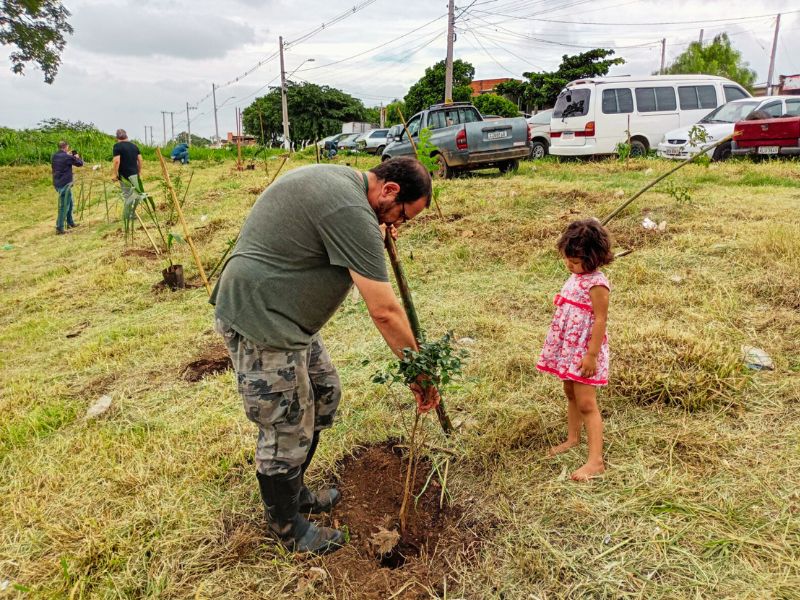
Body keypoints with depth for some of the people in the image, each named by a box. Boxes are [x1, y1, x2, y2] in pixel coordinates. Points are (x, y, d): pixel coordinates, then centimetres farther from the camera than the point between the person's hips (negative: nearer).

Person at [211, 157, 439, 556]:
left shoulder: (338, 178, 10)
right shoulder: (353, 212, -23)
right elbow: (384, 311, -22)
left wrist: (378, 235, 15)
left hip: (280, 311, 11)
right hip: (260, 320, -11)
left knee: (324, 394, 19)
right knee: (287, 429, 3)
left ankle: (294, 492, 38)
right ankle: (285, 526, 27)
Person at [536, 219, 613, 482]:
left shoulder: (596, 284, -20)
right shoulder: (576, 277, 7)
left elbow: (600, 321, -20)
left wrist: (592, 355, -21)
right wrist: (557, 345, 19)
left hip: (584, 351, -9)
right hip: (568, 348, 9)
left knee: (586, 403, -7)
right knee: (571, 395, 21)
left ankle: (595, 461, -1)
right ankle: (572, 438, 39)